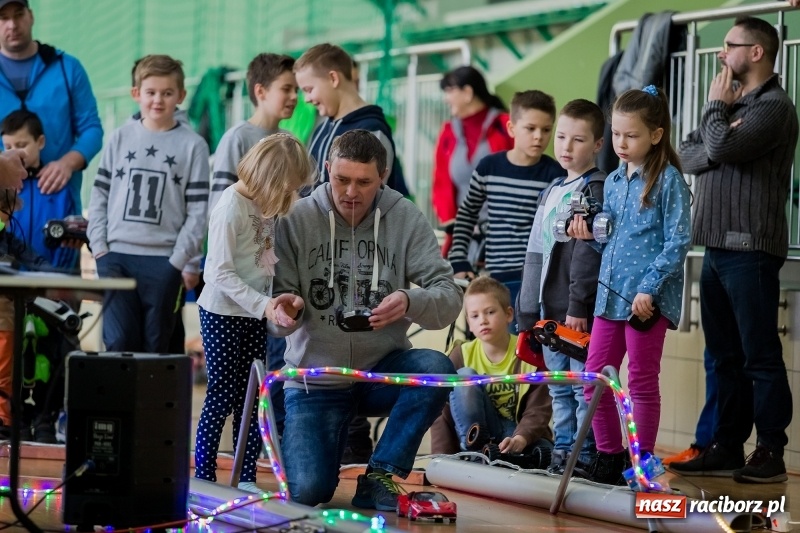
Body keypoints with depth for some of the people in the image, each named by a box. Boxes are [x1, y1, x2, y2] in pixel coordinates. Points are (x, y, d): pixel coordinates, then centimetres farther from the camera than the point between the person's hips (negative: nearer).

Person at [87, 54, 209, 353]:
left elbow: (197, 210, 0)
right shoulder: (120, 139, 9)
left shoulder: (193, 146, 3)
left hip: (163, 260, -1)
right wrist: (99, 246, 0)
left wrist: (179, 260, -7)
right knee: (118, 341, -6)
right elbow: (99, 196, 10)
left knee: (155, 345, 4)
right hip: (116, 255, 1)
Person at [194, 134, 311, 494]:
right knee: (221, 397, -3)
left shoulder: (267, 205, 4)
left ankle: (247, 478, 14)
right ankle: (203, 476, 5)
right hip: (223, 314, -7)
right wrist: (264, 304, -26)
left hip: (255, 314, 7)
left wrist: (279, 298, -10)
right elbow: (221, 274, -20)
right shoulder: (231, 206, -18)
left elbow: (267, 260, 7)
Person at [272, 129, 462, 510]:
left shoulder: (405, 219, -5)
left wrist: (410, 302, -32)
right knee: (308, 491, -19)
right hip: (316, 376, -1)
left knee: (437, 368, -31)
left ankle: (380, 475, -9)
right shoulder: (297, 219, -7)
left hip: (382, 371, 1)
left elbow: (449, 297, -10)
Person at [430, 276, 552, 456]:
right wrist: (442, 458, -20)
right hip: (478, 431, 3)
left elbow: (538, 409, -14)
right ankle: (474, 452, -23)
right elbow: (443, 411, -7)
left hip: (521, 433, -2)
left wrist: (520, 439, -34)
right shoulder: (462, 356, -4)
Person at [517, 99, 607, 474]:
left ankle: (585, 455, 1)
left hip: (579, 310, -8)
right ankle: (562, 450, 21)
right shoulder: (552, 192, 18)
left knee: (584, 385, -4)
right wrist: (529, 309, 17)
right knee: (558, 386, 13)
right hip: (550, 308, 8)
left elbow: (588, 252, -15)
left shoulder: (596, 189, -8)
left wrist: (578, 305, -20)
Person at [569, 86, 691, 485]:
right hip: (610, 295, 7)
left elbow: (678, 242, -12)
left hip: (648, 299, -7)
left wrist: (648, 288, -18)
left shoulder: (668, 181, -7)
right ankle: (608, 456, 21)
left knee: (642, 383, 3)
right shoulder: (613, 182, 13)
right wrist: (589, 233, -3)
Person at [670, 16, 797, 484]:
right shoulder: (734, 104, 19)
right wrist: (718, 136, -9)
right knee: (726, 356, 11)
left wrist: (717, 107, -4)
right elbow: (689, 156, 10)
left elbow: (720, 149, -21)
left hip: (751, 250, -9)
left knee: (760, 357, -5)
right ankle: (727, 449, 17)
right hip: (717, 248, 9)